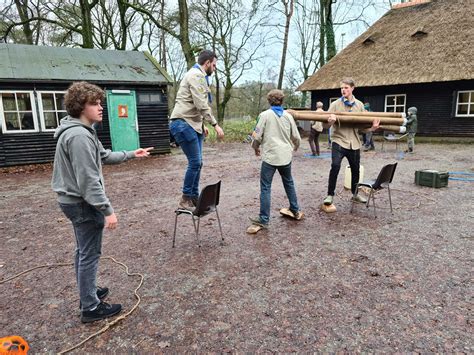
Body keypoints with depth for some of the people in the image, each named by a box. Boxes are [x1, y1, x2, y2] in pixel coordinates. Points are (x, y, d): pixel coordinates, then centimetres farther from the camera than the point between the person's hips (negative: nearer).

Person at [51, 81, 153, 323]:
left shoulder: (82, 131, 11)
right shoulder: (79, 136, -23)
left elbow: (104, 156, 21)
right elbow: (88, 180, -27)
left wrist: (131, 154, 20)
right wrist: (107, 210, -26)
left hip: (75, 201, 11)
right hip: (83, 203, -11)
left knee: (83, 251, 21)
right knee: (90, 254, 0)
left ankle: (87, 293, 37)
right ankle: (90, 308, 13)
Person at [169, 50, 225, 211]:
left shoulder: (198, 75, 23)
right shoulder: (197, 75, -11)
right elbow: (201, 105, -20)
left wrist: (202, 125, 24)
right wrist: (215, 124, -17)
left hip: (193, 124, 10)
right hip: (184, 124, -10)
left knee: (197, 163, 10)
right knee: (194, 163, -10)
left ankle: (194, 198, 19)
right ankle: (185, 200, 0)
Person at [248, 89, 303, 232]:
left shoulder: (265, 115, -5)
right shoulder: (288, 116, 6)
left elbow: (257, 136, -7)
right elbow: (296, 137, 10)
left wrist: (256, 148, 13)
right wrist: (295, 147, 31)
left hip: (270, 156, -4)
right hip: (286, 156, 5)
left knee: (265, 187, 1)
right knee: (289, 183, 21)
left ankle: (264, 219, 3)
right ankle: (295, 211, 32)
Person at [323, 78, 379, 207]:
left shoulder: (359, 105, 8)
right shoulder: (335, 104, -2)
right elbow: (327, 124, -8)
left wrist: (372, 127, -12)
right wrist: (330, 121, -31)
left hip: (354, 142, 4)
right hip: (339, 140, -4)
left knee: (355, 169, 15)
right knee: (335, 166, -21)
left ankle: (355, 194, 35)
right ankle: (330, 195, -8)